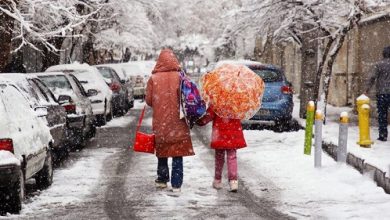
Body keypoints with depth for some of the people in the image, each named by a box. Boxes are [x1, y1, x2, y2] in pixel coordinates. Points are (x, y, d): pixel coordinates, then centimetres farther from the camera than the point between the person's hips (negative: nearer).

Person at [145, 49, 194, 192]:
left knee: (162, 153, 18)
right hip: (178, 122, -1)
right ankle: (176, 184, -1)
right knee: (177, 154, 3)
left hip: (160, 122, 1)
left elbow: (149, 100, -2)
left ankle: (162, 180, 25)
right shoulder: (179, 77, -8)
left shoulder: (153, 78, -6)